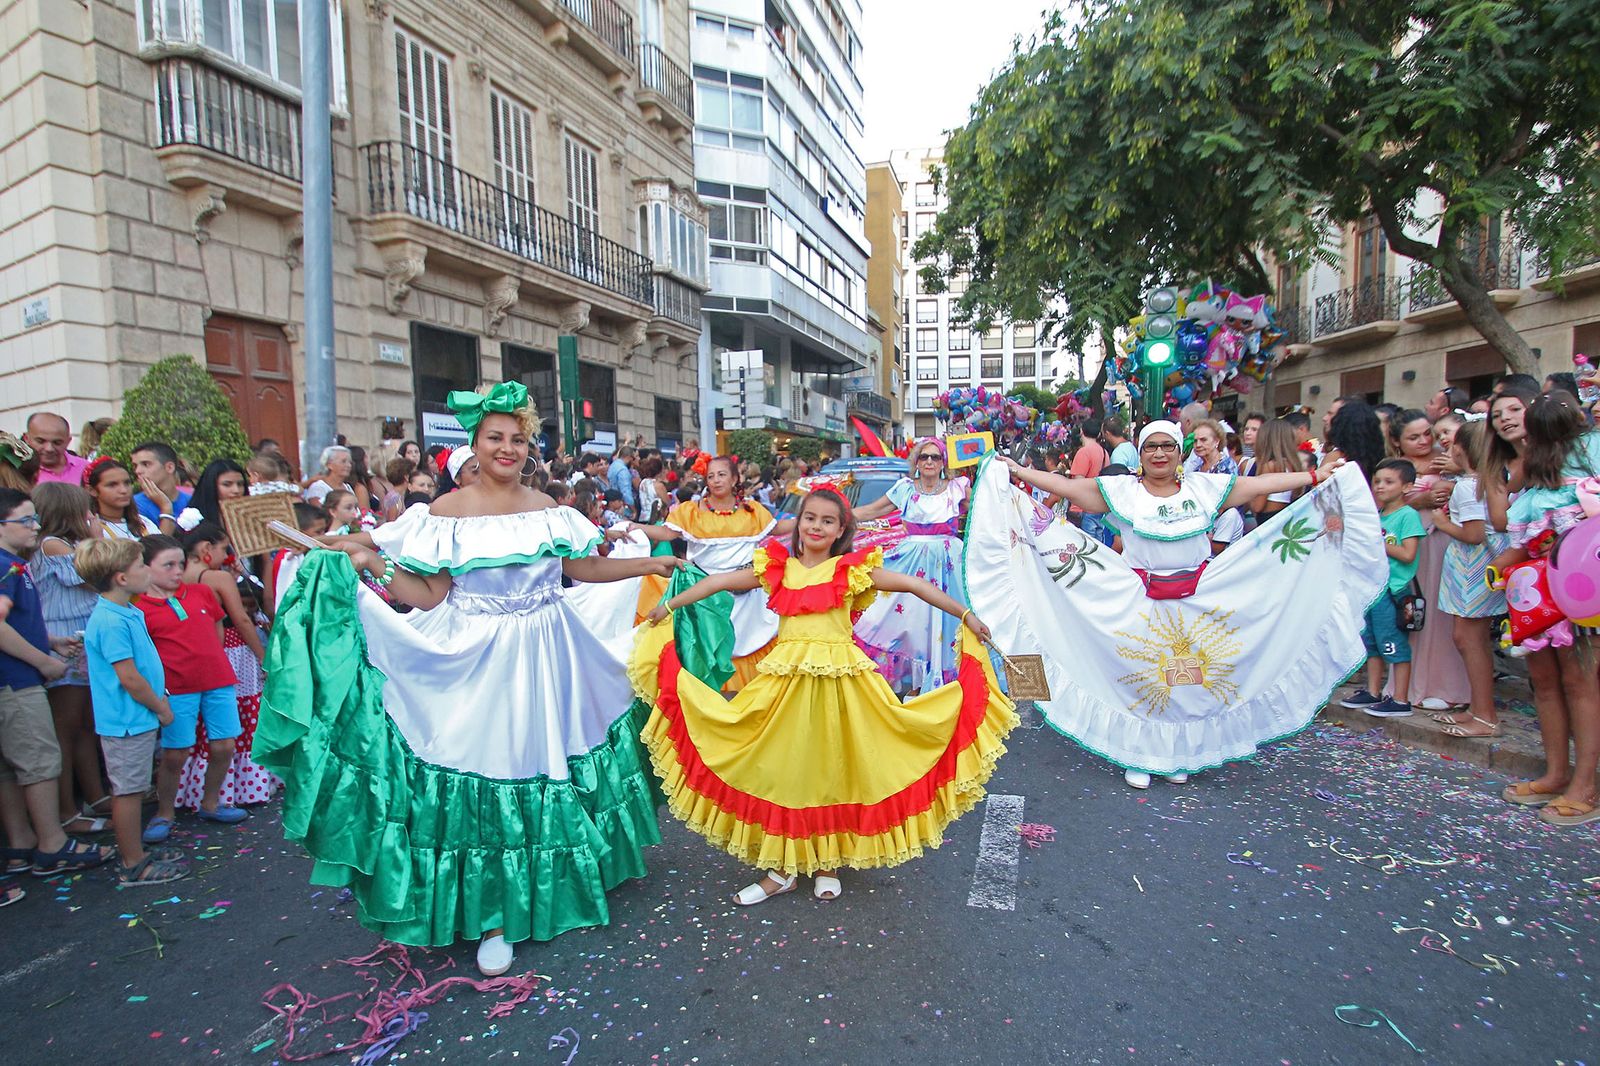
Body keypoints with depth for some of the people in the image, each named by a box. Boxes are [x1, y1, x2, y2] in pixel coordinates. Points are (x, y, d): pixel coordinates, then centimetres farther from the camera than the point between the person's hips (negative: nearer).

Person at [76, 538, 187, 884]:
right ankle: (133, 865, 12)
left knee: (132, 790, 18)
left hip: (137, 720, 10)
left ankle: (135, 852, 30)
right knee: (128, 791, 1)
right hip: (128, 721, -10)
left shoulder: (126, 613, 9)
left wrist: (159, 701, 14)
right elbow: (128, 677, -22)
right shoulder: (111, 622, -22)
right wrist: (160, 707, -10)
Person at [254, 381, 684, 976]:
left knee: (546, 761, 14)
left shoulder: (546, 508, 4)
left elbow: (579, 568, 13)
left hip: (545, 662, 3)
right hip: (477, 664, -3)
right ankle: (493, 916, 21)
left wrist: (647, 564, 13)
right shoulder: (446, 512, -5)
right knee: (483, 774, 3)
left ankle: (552, 883, 38)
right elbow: (430, 597, -6)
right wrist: (372, 564, -17)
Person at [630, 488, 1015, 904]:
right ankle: (782, 866, 22)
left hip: (840, 679, -2)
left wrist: (965, 615, -3)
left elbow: (913, 584, -1)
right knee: (783, 767, 7)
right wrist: (670, 605, 13)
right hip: (787, 678, 2)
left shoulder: (853, 569, 0)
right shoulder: (777, 567, 7)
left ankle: (827, 862, 29)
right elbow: (719, 581, 11)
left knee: (833, 767, 9)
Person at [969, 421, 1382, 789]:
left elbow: (1261, 483, 6)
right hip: (1138, 601, -2)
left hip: (1197, 600, 2)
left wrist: (1316, 476, 4)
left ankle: (1177, 755, 26)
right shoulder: (1120, 490, -3)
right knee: (1138, 675, 3)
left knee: (1188, 677, 9)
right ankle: (1139, 757, 17)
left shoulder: (1205, 487, 5)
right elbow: (1066, 486, -9)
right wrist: (1017, 472, -15)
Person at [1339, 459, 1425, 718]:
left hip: (1393, 591, -8)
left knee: (1395, 645, -2)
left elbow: (1407, 554, -16)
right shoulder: (1378, 516, 13)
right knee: (1371, 642, 15)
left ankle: (1400, 701, 6)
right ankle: (1372, 693, 26)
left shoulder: (1408, 515, -9)